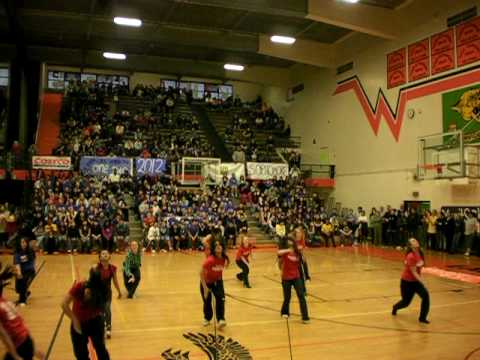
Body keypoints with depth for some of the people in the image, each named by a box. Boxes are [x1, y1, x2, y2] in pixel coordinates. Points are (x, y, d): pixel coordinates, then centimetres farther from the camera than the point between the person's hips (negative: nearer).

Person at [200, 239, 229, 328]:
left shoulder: (224, 258, -18)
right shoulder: (210, 260, -33)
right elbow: (201, 273, -25)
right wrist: (205, 288, -22)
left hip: (217, 281, 3)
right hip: (206, 282, -3)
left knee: (221, 299, -18)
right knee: (207, 302, 8)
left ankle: (221, 320, -15)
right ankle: (207, 318, 35)